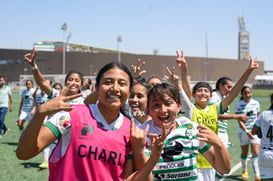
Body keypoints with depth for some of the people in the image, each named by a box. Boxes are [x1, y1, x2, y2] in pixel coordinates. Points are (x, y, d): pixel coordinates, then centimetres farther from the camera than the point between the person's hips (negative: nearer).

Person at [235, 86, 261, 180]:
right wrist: (247, 131, -22)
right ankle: (244, 170, 37)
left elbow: (258, 117, 11)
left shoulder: (256, 103, 0)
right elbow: (239, 120, -13)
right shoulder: (238, 105, -9)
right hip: (243, 131, -1)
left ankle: (257, 176, -11)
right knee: (244, 153, 12)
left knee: (256, 153, -9)